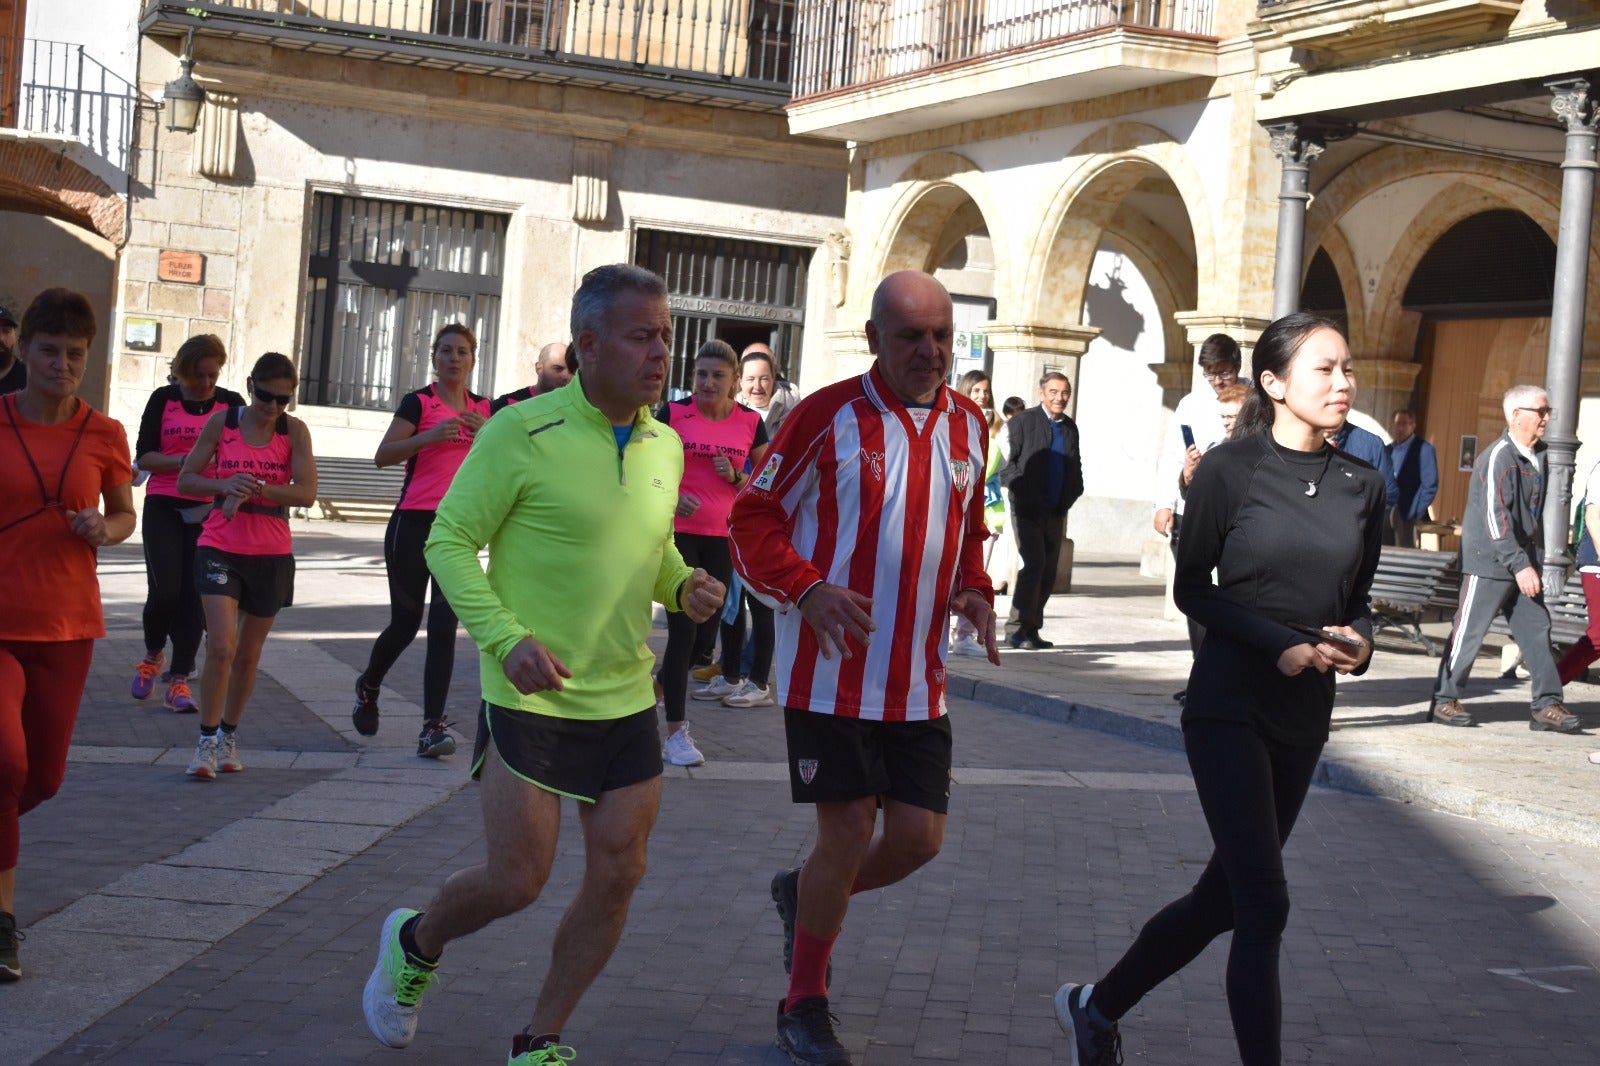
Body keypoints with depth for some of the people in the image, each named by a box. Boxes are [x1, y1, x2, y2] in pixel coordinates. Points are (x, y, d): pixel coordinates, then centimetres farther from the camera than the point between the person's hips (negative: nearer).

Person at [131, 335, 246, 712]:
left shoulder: (232, 403, 4)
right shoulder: (163, 399, 3)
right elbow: (144, 456, -1)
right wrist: (184, 460, -18)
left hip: (209, 511, 1)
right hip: (164, 508, -1)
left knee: (194, 595, -2)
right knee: (164, 592, -8)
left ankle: (179, 680, 5)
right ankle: (153, 654, 22)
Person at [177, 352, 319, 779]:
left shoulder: (295, 431, -2)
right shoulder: (222, 422, -2)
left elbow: (306, 492, -12)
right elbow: (186, 480, 1)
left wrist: (256, 488, -25)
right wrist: (224, 485, -18)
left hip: (271, 555, 1)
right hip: (221, 548, -1)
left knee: (248, 654, 12)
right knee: (221, 647, -14)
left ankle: (229, 735, 29)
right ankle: (206, 741, -4)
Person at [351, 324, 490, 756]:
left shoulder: (482, 408, 11)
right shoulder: (419, 402, -3)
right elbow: (383, 455, -13)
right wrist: (429, 436, -25)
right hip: (414, 523, -3)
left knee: (443, 628, -4)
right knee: (405, 622, 6)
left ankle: (432, 728, -6)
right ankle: (367, 688, 36)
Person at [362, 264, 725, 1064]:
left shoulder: (666, 447, 6)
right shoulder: (523, 434, -12)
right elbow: (449, 541, -8)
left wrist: (684, 587, -2)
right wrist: (505, 638, -21)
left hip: (626, 699, 6)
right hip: (532, 695, -6)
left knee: (617, 877, 3)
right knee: (515, 880, -3)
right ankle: (416, 945, 31)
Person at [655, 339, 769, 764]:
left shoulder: (750, 422, 3)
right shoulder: (673, 414, -3)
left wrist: (737, 478, -10)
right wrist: (671, 497, -15)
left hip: (725, 537, 3)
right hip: (680, 534, -3)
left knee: (706, 632, 8)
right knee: (683, 629, -7)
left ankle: (666, 682, 38)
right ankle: (676, 733, 0)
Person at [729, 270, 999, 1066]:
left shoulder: (968, 425, 8)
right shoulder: (828, 416, -8)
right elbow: (753, 521, -5)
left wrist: (974, 590, 3)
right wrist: (807, 588, -21)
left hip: (918, 679, 5)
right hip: (830, 668, -5)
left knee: (919, 836, 3)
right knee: (849, 831, -3)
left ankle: (805, 896, 35)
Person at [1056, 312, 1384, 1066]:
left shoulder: (1362, 485, 5)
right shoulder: (1230, 468, -9)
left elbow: (1356, 600, 13)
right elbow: (1192, 588, -6)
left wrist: (1359, 640, -10)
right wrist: (1279, 643, -18)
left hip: (1306, 716, 6)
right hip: (1230, 705, -6)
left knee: (1224, 896, 14)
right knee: (1264, 905, -10)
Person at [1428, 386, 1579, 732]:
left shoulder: (1538, 456, 10)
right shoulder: (1499, 457, -15)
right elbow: (1496, 518, -21)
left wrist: (1534, 561, 14)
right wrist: (1519, 565, -24)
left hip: (1523, 563, 8)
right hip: (1489, 562, -8)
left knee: (1537, 632, 3)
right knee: (1469, 633, -1)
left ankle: (1547, 706, 5)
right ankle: (1444, 701, 8)